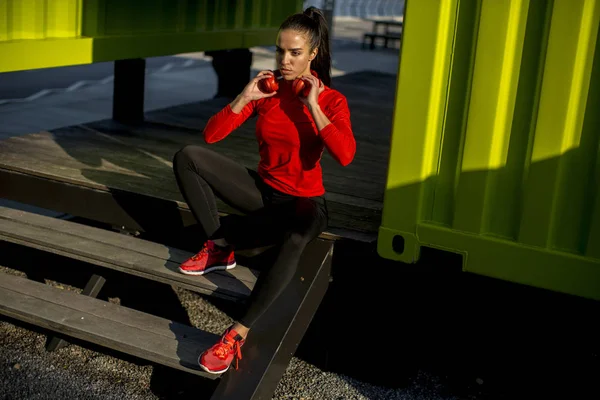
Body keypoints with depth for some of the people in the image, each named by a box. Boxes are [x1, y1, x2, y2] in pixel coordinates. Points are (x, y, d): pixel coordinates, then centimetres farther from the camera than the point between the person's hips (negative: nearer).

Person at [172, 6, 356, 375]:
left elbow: (345, 156, -30)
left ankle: (238, 334, -35)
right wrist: (245, 98, -18)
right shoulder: (265, 89, -2)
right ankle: (219, 249, -8)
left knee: (295, 239, -43)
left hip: (304, 202, -4)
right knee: (188, 157, -11)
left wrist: (312, 106, -27)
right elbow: (211, 135, -5)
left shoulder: (331, 100, -11)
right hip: (263, 190, 5)